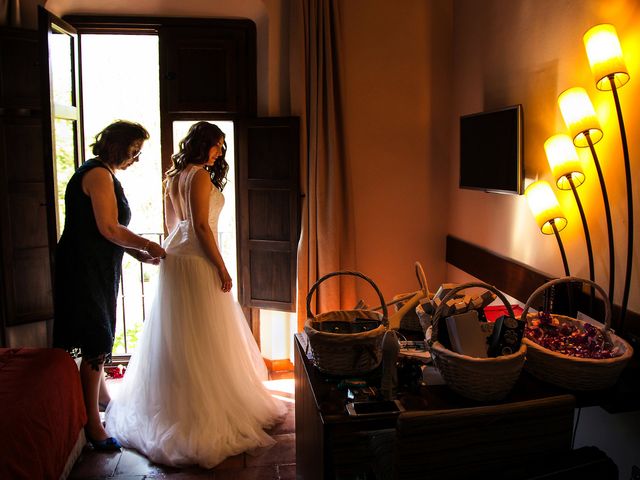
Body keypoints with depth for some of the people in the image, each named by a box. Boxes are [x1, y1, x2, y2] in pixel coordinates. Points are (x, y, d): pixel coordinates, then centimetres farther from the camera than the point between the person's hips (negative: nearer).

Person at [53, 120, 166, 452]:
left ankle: (101, 396, 43)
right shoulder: (99, 174, -17)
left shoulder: (104, 174, 15)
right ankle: (92, 424, 5)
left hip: (96, 269, 10)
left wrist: (140, 254, 9)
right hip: (86, 271, -10)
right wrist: (147, 246, -11)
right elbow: (109, 229, -23)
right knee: (96, 341, -5)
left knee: (97, 337, 23)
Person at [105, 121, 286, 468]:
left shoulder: (173, 177, 14)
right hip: (197, 261, -9)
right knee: (204, 337, -1)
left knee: (175, 336, 16)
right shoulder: (200, 175, -13)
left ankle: (171, 403, 28)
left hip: (174, 255, 9)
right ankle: (209, 406, 8)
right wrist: (221, 268, -16)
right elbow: (201, 226, -19)